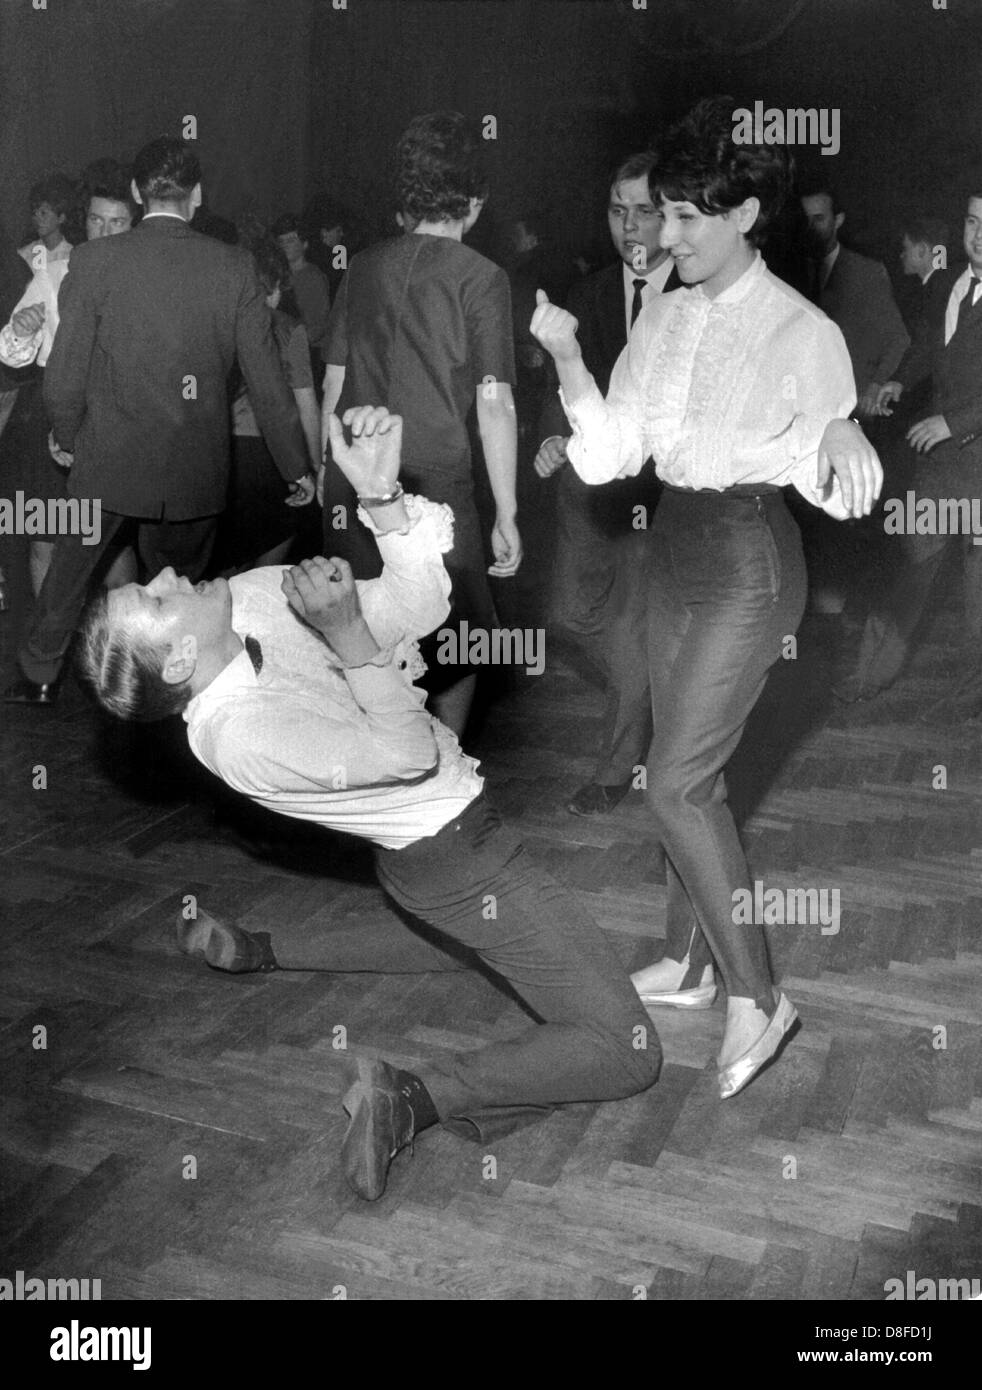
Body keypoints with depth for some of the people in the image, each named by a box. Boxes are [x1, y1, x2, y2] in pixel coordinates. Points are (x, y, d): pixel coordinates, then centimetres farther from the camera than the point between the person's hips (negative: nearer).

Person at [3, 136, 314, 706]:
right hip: (197, 466, 1)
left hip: (108, 458, 0)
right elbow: (268, 380, -5)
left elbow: (64, 376, -7)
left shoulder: (94, 260, -9)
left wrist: (66, 436, 12)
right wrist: (298, 466, 4)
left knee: (71, 564, 21)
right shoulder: (234, 266, -7)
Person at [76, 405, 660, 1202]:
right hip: (455, 859, -8)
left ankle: (262, 950, 34)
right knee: (626, 1051, -5)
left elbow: (417, 606, -10)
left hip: (451, 830, 8)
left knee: (469, 946, 39)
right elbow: (408, 753, -24)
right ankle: (413, 1097, -10)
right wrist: (346, 633, -30)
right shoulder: (238, 732, -26)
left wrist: (381, 494, -24)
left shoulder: (255, 597, -6)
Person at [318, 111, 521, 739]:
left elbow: (334, 385, 12)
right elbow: (494, 404, -10)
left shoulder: (364, 267, 8)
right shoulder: (480, 278, -6)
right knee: (458, 644, 12)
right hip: (435, 483, -5)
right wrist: (506, 515, -6)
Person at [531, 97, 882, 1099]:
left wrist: (842, 438, -30)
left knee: (675, 783, -8)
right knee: (690, 775, 16)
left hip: (747, 564, -7)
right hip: (674, 550, 7)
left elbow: (838, 491, -9)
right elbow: (608, 455, -1)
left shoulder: (802, 332, -12)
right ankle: (686, 964, 32)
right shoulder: (664, 313, 6)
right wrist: (564, 355, -11)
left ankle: (756, 996, 7)